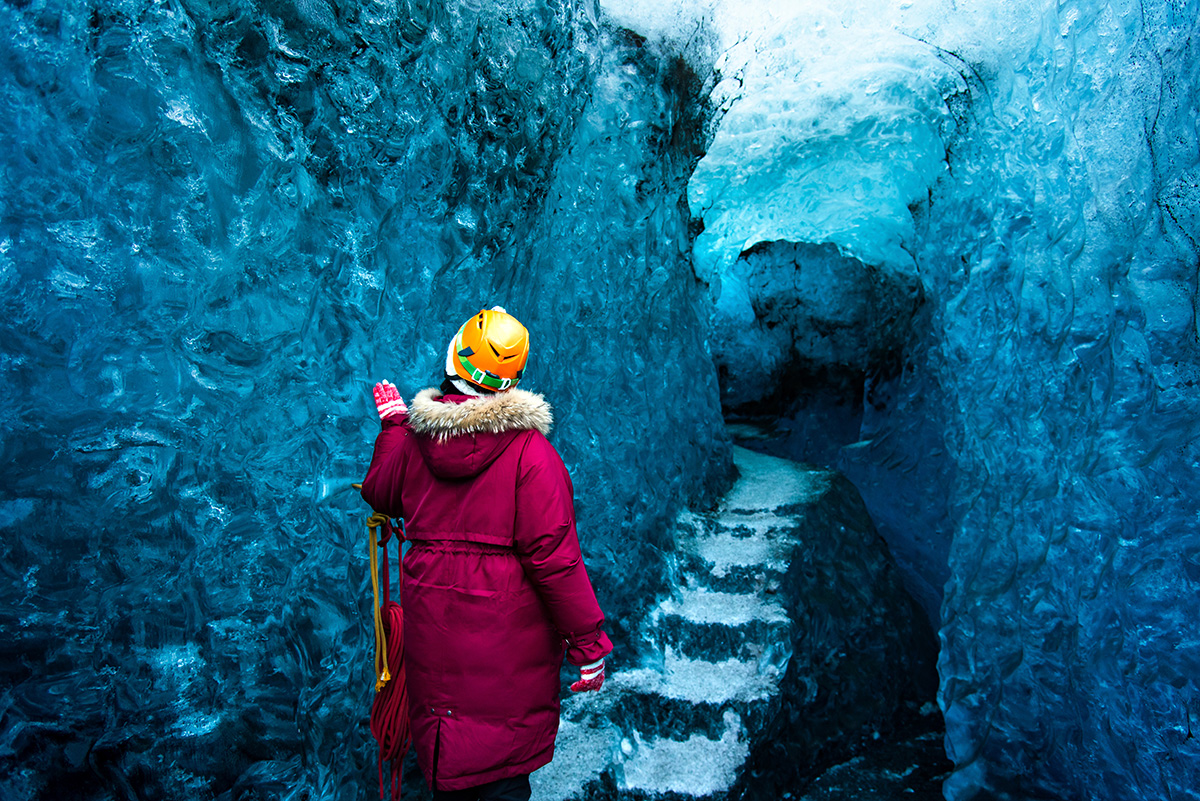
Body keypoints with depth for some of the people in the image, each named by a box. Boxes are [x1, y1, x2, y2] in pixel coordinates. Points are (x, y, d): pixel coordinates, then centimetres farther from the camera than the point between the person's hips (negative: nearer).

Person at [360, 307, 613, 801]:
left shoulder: (412, 437, -4)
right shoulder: (529, 449, -18)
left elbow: (379, 495, 17)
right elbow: (554, 557, -20)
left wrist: (392, 422, 29)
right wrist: (588, 644, -12)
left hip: (431, 622, 5)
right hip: (508, 630, -4)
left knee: (444, 748, 24)